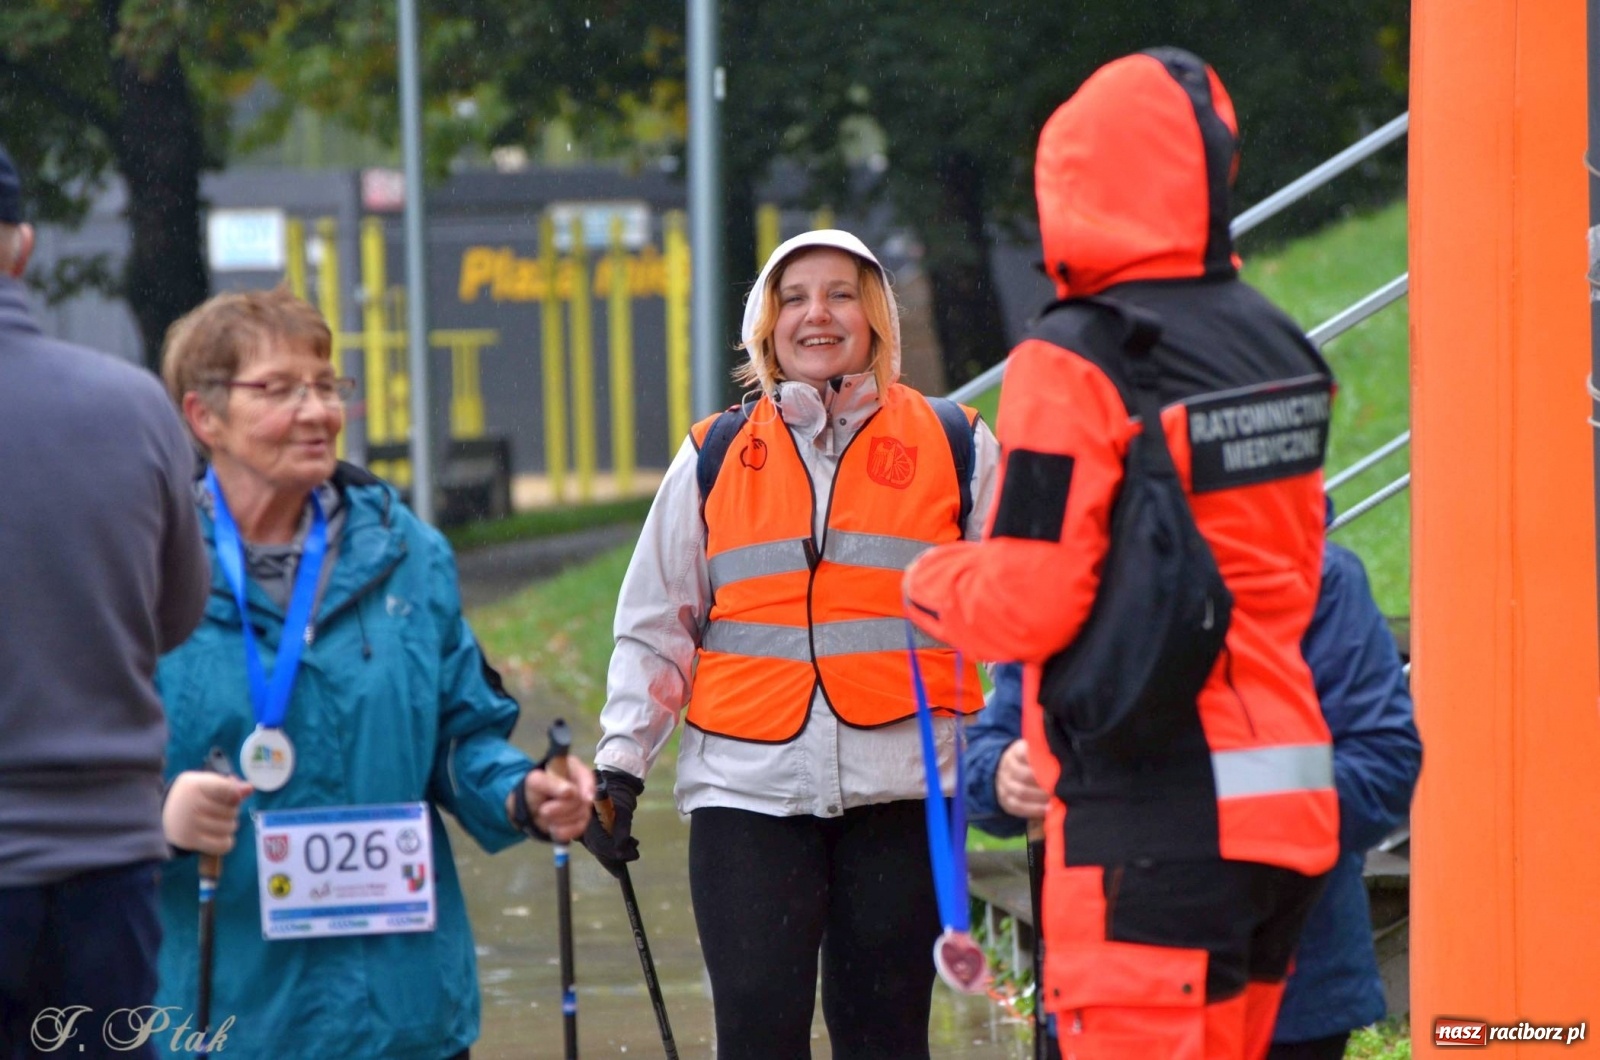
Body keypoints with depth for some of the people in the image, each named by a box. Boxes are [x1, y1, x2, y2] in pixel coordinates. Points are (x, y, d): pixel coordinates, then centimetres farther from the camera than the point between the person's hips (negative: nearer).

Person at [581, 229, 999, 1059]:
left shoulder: (953, 445, 7)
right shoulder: (715, 458, 10)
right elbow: (655, 626, 12)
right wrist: (620, 765, 4)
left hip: (901, 785, 0)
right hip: (747, 784, 0)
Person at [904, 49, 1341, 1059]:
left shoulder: (1074, 367, -13)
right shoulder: (1279, 351, 10)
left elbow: (1027, 603, -13)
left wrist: (931, 581, 7)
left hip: (1148, 821, -7)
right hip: (1285, 808, 8)